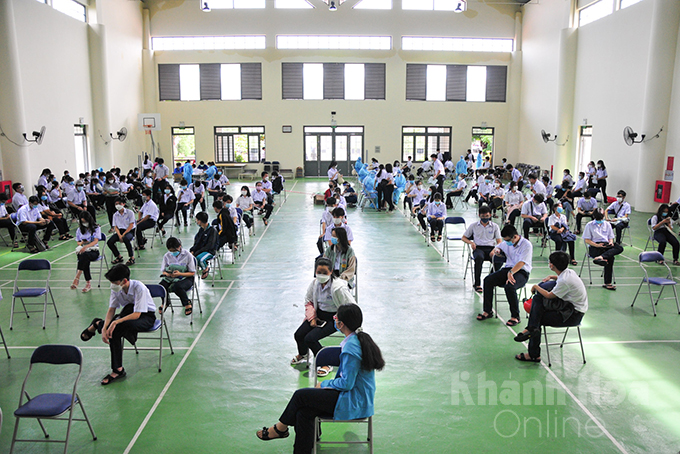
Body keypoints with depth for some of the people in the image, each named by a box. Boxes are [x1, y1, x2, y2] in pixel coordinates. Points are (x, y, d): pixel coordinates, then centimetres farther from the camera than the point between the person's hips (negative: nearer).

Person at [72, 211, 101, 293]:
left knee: (84, 255, -39)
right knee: (86, 261, -34)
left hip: (93, 251, -3)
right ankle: (88, 283, -35)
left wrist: (86, 246, -28)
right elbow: (78, 242, 23)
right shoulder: (79, 230, 17)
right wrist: (81, 243, -3)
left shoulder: (96, 228, 3)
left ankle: (77, 278, -45)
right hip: (82, 251, 3)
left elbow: (96, 241, -11)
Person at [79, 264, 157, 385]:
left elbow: (137, 314, -30)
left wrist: (116, 322, -38)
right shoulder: (116, 289, -10)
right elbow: (111, 310, -6)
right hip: (129, 311, 6)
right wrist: (105, 328, -21)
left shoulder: (139, 288, -28)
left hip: (146, 317, -6)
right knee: (113, 331, -26)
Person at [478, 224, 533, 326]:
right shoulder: (507, 243, 10)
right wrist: (496, 250, 6)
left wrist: (511, 272, -38)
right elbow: (498, 246, 32)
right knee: (488, 280, -15)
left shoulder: (526, 245, -13)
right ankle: (488, 311, -6)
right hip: (508, 269, 7)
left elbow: (522, 262, -24)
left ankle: (515, 317, -22)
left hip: (522, 272, -7)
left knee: (509, 286, -36)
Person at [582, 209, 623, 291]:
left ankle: (601, 257, -52)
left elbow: (611, 237, 21)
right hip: (594, 248, -5)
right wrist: (597, 245, -17)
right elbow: (587, 240, 0)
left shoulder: (607, 225, 21)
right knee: (610, 258, -35)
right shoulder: (590, 225, 7)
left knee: (619, 248, -34)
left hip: (606, 245, 5)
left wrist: (611, 242, -6)